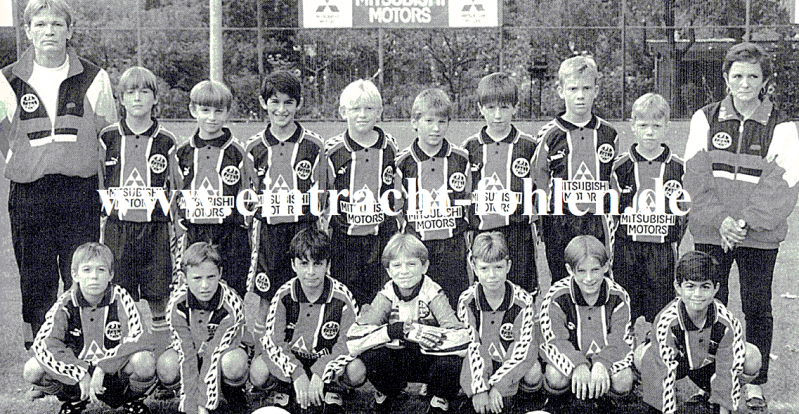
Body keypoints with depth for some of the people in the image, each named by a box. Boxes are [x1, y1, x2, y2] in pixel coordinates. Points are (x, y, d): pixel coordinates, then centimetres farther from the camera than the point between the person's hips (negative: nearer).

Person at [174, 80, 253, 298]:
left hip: (231, 234, -2)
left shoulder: (237, 152, 1)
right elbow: (178, 199, 14)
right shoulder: (183, 153, 9)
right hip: (195, 236, 3)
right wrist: (181, 237, 9)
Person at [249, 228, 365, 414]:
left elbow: (349, 343, -15)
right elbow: (272, 340, -14)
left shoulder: (341, 296, -14)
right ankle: (283, 391, 3)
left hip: (327, 360, 0)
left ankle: (331, 393, 0)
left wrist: (320, 374, -29)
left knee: (357, 372, -32)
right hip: (291, 360, 1)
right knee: (258, 372, -29)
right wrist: (297, 374, -29)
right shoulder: (284, 295, -11)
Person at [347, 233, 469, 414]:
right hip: (397, 363, 2)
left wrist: (412, 332, -35)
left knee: (449, 363, -33)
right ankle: (385, 398, 4)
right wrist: (398, 330, -35)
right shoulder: (387, 296, -11)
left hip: (429, 362, -2)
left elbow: (461, 343, -31)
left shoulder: (433, 294, -16)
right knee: (371, 354, -28)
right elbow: (353, 341, -24)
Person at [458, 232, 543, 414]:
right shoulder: (466, 302, -10)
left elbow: (524, 351, -17)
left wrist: (497, 384, -26)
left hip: (513, 365, 0)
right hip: (482, 367, 1)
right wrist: (479, 388, -25)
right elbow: (472, 347, -12)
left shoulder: (523, 301, -13)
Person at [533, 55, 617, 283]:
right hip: (560, 224, -2)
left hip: (597, 224, 2)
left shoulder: (609, 134, 6)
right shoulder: (549, 135, -2)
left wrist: (611, 230, 8)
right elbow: (540, 182, 3)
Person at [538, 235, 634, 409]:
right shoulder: (556, 297, -16)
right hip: (569, 357, -2)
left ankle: (598, 391, 11)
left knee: (623, 384, -27)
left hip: (605, 356, 2)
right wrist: (578, 366, -42)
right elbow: (557, 341, -20)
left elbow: (619, 341, -16)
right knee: (557, 378, -34)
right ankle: (556, 395, 6)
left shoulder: (618, 296, -11)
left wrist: (602, 364, -38)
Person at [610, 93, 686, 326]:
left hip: (663, 252, 0)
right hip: (625, 251, 0)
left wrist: (675, 244, 2)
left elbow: (684, 211, 10)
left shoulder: (677, 168, 4)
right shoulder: (620, 167, 2)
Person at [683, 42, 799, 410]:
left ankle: (756, 385, 18)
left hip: (760, 235, -1)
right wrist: (721, 219, -13)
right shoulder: (705, 119, 4)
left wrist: (747, 221, -18)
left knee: (757, 309, 6)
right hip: (711, 232, 1)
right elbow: (696, 176, -2)